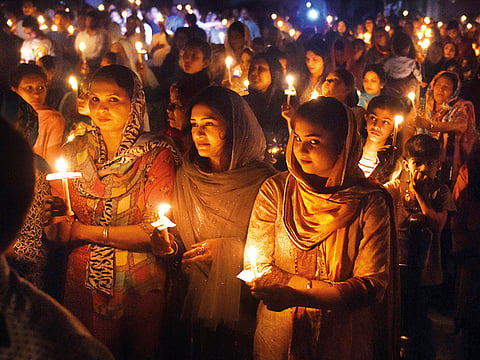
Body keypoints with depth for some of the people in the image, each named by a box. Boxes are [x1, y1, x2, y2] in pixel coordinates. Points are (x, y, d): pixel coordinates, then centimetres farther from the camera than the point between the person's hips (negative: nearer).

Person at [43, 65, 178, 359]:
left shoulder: (157, 154, -10)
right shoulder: (74, 152, 0)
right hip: (82, 282, 3)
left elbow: (157, 230, -19)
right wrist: (57, 217, -23)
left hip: (139, 284, -3)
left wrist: (85, 231, -17)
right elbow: (57, 227, 1)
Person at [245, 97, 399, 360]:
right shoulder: (276, 190, -7)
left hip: (342, 337, -1)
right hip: (278, 335, 1)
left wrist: (296, 294, -30)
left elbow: (373, 284, -17)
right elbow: (256, 267, -10)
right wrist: (337, 289, -21)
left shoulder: (370, 202, -12)